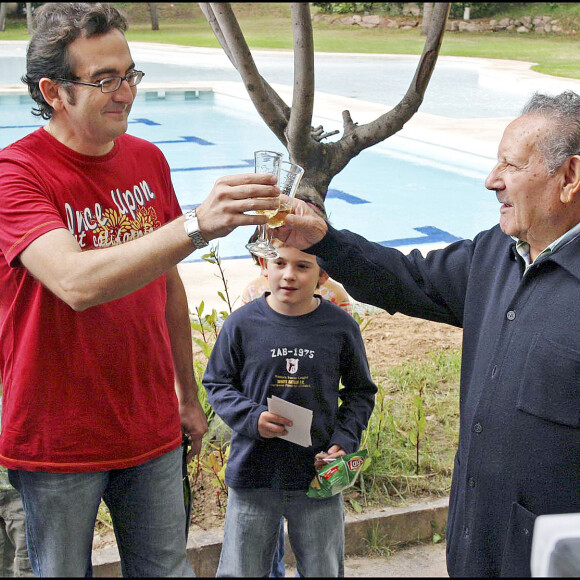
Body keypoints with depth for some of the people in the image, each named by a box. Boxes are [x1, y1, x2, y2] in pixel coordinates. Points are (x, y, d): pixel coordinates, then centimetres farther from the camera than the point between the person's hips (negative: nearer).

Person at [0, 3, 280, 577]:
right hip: (58, 439, -5)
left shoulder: (147, 159, 3)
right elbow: (77, 282, -34)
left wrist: (187, 395, 15)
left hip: (151, 428, 5)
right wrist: (196, 224, -43)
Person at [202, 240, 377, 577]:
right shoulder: (242, 323, -6)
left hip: (319, 475, 1)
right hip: (253, 476, 0)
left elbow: (361, 392, 9)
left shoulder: (341, 326, -3)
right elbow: (217, 384, 5)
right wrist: (251, 417, -12)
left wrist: (345, 441, -5)